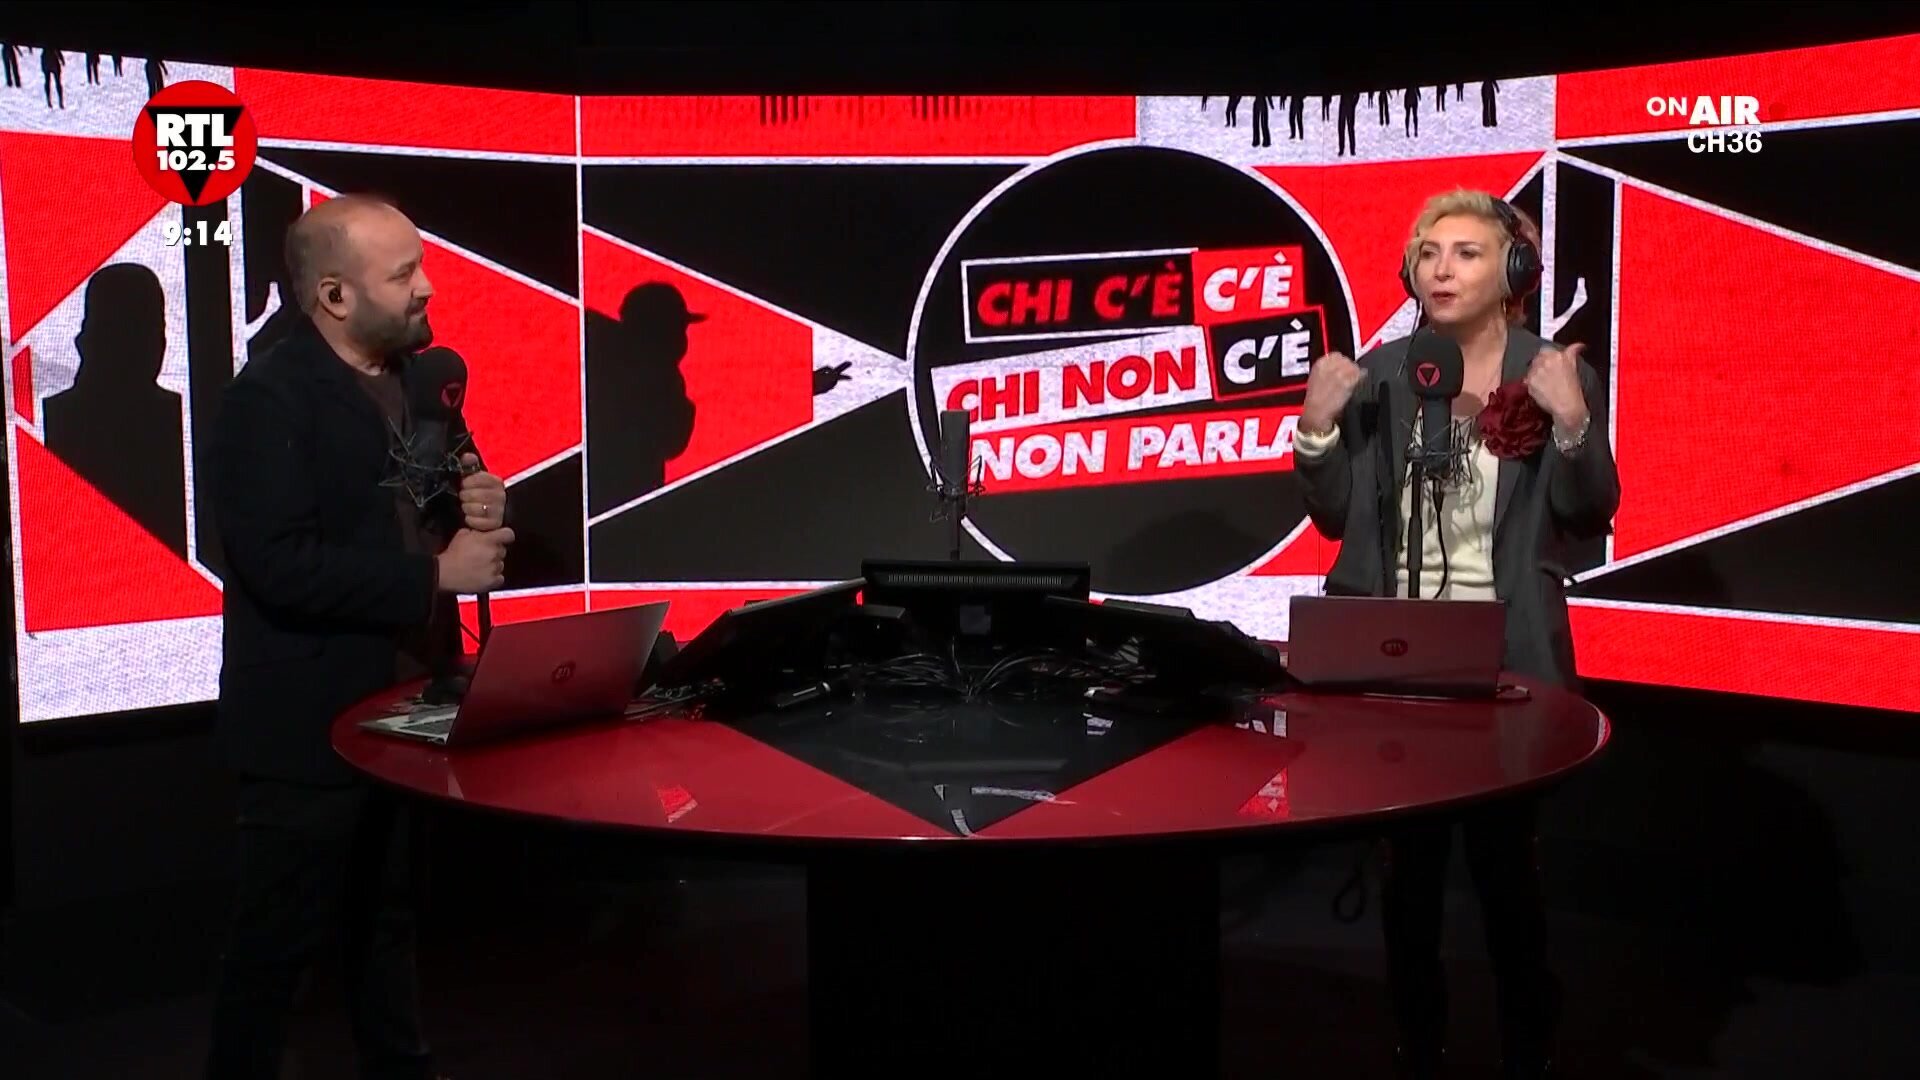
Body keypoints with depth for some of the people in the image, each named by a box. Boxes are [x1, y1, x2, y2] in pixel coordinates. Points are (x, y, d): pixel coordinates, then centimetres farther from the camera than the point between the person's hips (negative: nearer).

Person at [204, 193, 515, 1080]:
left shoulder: (415, 379, 7)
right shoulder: (269, 398, -18)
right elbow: (281, 566, -27)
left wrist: (479, 513, -6)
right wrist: (437, 574, -25)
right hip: (312, 724, -8)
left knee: (390, 918, 21)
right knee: (279, 940, 6)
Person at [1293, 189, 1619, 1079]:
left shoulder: (1557, 376, -2)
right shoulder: (1380, 373, 2)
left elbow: (1589, 520, -6)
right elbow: (1336, 517, 3)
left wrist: (1572, 422, -20)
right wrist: (1317, 427, -12)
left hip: (1503, 659, -2)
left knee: (1503, 857, 4)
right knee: (1409, 857, 10)